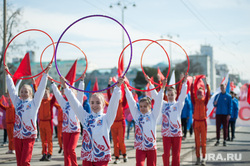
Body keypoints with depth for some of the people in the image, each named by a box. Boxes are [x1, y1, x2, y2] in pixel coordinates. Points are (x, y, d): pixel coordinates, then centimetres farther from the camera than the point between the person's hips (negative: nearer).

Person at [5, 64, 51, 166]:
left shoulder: (34, 103, 2)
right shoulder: (17, 102, 11)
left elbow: (41, 89, -1)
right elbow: (11, 88, 16)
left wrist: (45, 73, -5)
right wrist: (7, 74, 18)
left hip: (29, 135, -4)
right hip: (17, 135, 4)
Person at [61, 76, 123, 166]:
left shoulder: (106, 118, 3)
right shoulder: (85, 117, 10)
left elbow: (113, 103, -8)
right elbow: (75, 103, 7)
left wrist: (117, 87, -20)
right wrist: (66, 87, 3)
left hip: (102, 156, -3)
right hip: (87, 155, 3)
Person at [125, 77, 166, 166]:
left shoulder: (153, 115, 4)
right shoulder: (137, 115, 7)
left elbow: (158, 101, -1)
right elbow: (131, 101, 4)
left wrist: (163, 87, -8)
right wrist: (125, 87, 1)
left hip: (151, 146, 0)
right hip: (140, 147, 0)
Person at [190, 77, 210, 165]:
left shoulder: (205, 101, 0)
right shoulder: (195, 101, 3)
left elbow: (208, 93, -13)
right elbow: (192, 93, -8)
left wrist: (206, 83, -19)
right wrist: (192, 83, -13)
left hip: (203, 122, -1)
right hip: (196, 122, 1)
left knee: (203, 141, 1)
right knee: (197, 141, 6)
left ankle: (203, 159, 4)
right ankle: (198, 158, 12)